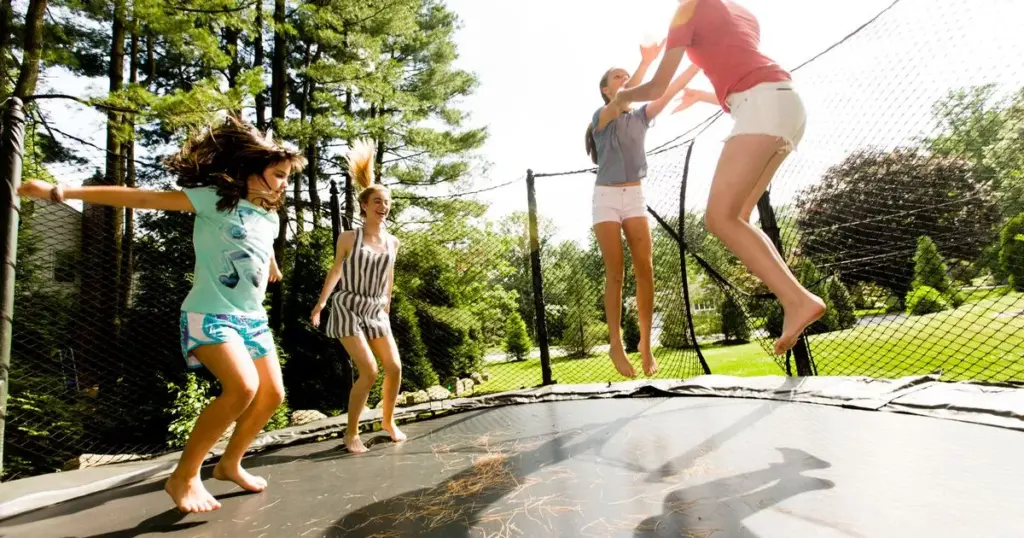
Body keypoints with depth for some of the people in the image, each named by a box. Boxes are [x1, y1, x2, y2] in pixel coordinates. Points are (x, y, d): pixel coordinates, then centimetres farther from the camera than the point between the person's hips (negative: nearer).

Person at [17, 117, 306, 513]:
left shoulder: (270, 217, 9)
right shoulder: (215, 198, -10)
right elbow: (144, 198, -13)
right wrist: (62, 191, -16)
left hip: (252, 317, 8)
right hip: (209, 314, -8)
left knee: (272, 394, 6)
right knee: (242, 388, -26)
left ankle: (230, 464, 27)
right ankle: (184, 477, -7)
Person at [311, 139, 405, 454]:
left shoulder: (392, 242, 5)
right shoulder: (348, 238, -7)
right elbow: (336, 271, 4)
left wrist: (387, 307, 24)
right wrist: (320, 303, 9)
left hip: (376, 312, 5)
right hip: (348, 308, -5)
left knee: (394, 368, 1)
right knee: (369, 372, -15)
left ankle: (388, 422, 24)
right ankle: (351, 433, 2)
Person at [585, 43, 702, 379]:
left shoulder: (640, 117, 14)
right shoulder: (601, 118, 1)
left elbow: (669, 91, 2)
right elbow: (620, 103, -20)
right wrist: (646, 62, -30)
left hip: (635, 196, 4)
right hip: (607, 198, -3)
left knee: (645, 270, -7)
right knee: (615, 274, -7)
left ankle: (645, 345, 0)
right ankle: (616, 345, 0)